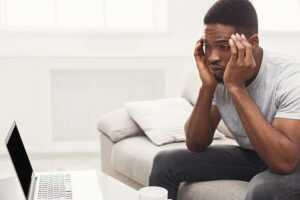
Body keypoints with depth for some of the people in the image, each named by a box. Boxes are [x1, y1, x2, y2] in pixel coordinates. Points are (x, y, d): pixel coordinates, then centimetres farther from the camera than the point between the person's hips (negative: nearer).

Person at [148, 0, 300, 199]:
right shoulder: (218, 72, -11)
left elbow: (284, 162, -37)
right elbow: (196, 145, -9)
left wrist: (236, 87, -37)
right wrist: (207, 87, -24)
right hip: (248, 156, 5)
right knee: (165, 162, -6)